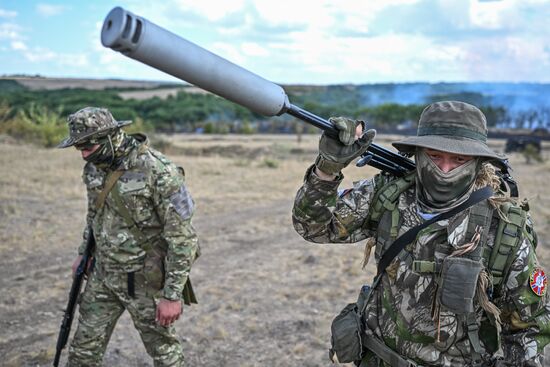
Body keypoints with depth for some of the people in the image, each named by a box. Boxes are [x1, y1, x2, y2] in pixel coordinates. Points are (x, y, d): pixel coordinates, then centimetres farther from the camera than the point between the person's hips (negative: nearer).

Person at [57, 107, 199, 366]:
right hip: (103, 276, 6)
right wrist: (83, 253, 21)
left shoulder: (159, 173, -24)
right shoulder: (94, 168, -1)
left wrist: (172, 296, -21)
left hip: (145, 281, -6)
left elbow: (182, 238, -22)